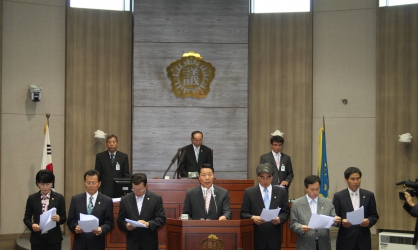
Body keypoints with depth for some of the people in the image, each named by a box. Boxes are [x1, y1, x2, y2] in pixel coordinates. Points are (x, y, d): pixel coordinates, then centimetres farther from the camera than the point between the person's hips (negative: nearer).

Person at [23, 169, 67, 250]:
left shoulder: (59, 198, 1)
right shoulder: (32, 198, 2)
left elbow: (64, 218, 3)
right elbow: (26, 218, 6)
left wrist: (59, 219, -19)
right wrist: (32, 225, -15)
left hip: (54, 238, -1)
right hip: (37, 239, 1)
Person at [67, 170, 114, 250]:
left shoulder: (107, 201, 1)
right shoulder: (76, 199, 5)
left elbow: (109, 223, 0)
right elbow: (70, 220, 6)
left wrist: (101, 229, -20)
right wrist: (75, 227, -14)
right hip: (79, 243, 1)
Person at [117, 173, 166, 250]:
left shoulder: (156, 199, -1)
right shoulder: (125, 200, 4)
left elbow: (161, 218, -3)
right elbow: (120, 221, 7)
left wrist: (148, 223, -20)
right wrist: (126, 226, -15)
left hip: (150, 243, -1)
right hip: (132, 243, 1)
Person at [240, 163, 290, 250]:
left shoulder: (281, 192, 8)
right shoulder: (249, 192, 4)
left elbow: (285, 212, 9)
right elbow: (243, 213, 3)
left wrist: (279, 219, -11)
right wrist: (252, 217, -17)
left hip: (274, 237, 1)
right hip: (256, 237, -1)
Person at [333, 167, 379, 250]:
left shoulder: (369, 195, 8)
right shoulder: (338, 196, 2)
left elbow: (374, 216, 9)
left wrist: (369, 221, -12)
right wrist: (342, 222, -20)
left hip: (363, 240, 2)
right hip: (345, 240, -2)